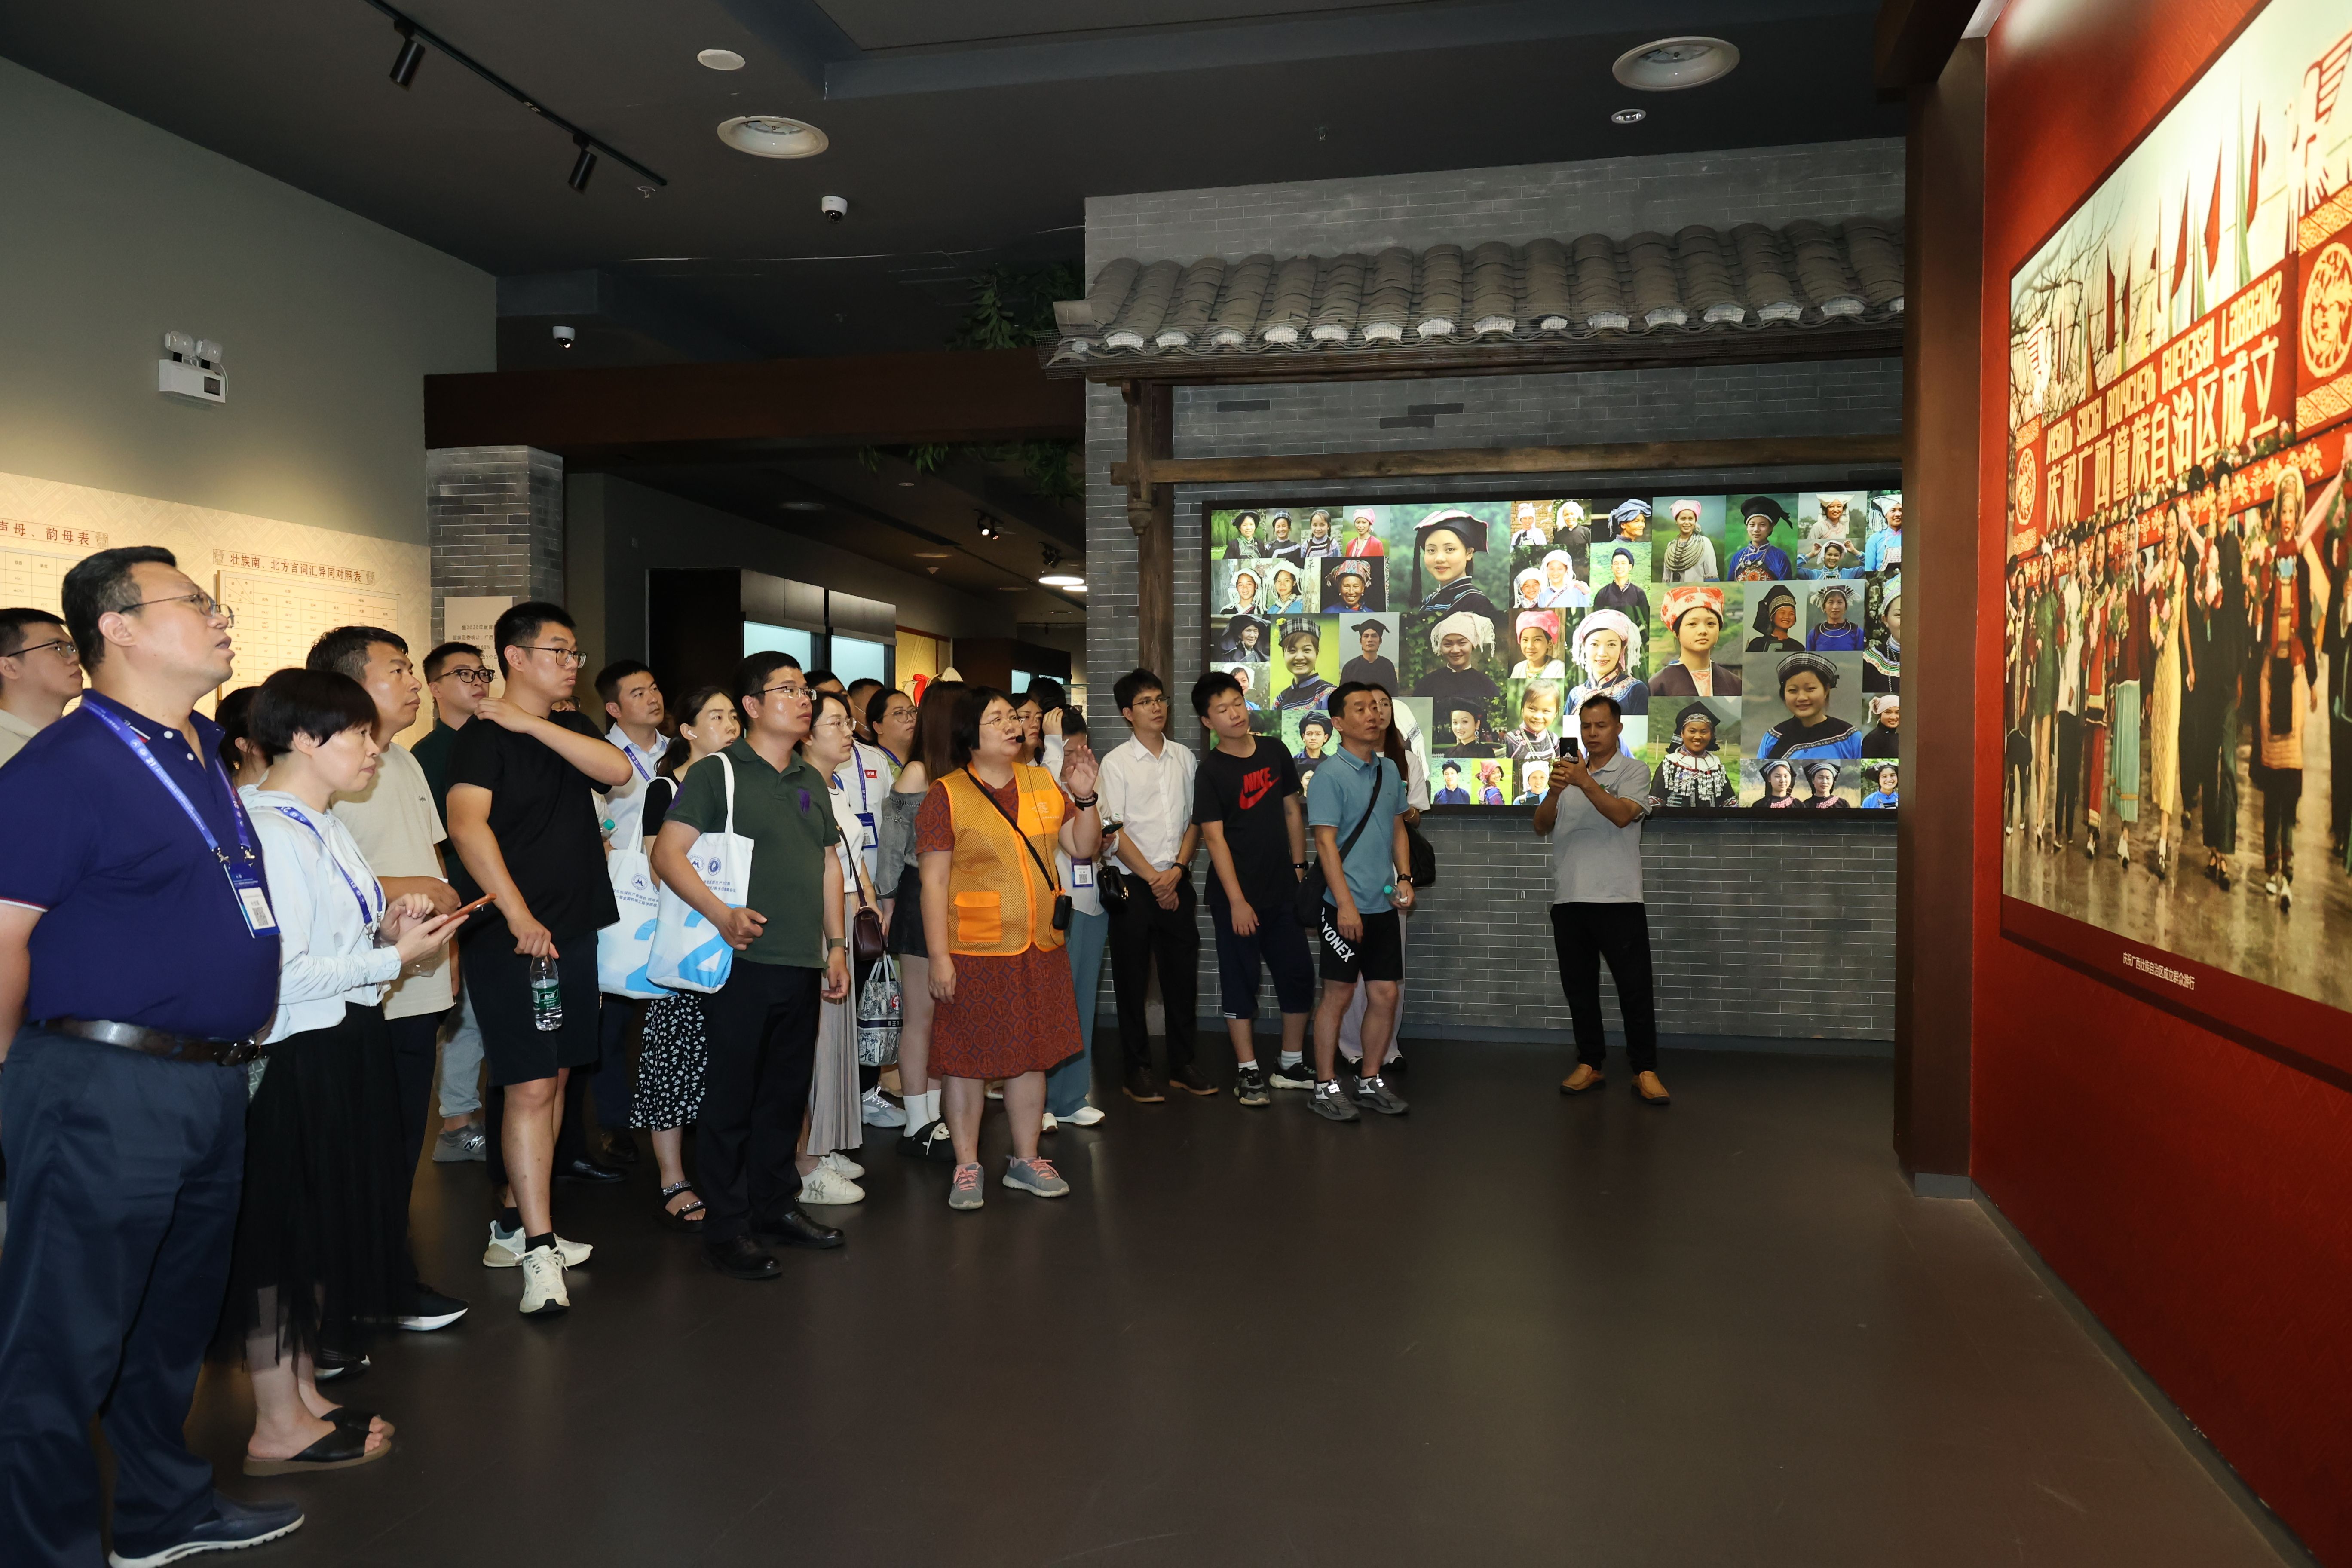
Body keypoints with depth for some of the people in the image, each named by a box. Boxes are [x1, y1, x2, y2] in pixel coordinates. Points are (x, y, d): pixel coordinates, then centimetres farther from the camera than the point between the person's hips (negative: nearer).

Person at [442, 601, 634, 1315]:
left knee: (552, 1079, 12)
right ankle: (539, 1251, -6)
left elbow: (617, 770, -4)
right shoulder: (483, 736, -7)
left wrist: (535, 724, -10)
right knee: (529, 1086, -10)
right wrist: (519, 917, -24)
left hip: (574, 929, 8)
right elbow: (468, 824, -20)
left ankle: (515, 1224, 23)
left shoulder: (570, 730, 15)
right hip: (512, 936, -8)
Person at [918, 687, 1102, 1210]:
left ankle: (1026, 1160, 25)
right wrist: (939, 956, -14)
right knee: (968, 1059, 3)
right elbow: (934, 882, -9)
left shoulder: (1043, 784, 9)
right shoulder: (947, 795, -6)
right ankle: (967, 1168, 16)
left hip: (1038, 949, 5)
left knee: (1032, 1054, 12)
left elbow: (1083, 848, 12)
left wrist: (1085, 797, -5)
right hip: (974, 950, -5)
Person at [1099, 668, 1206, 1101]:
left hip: (1176, 882, 4)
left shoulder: (1184, 758, 8)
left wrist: (1177, 870, -5)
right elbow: (1114, 830, -8)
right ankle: (1138, 1070, 13)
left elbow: (1195, 820, 9)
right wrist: (1153, 878, -10)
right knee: (1132, 979, 3)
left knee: (1182, 972, 8)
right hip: (1134, 884, -3)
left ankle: (1183, 1064, 20)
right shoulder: (1117, 763, -4)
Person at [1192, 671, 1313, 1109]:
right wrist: (1237, 900, -16)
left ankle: (1293, 1062, 23)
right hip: (1237, 893, -5)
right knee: (1240, 980, 4)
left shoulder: (1274, 753, 5)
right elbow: (1214, 837, -12)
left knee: (1299, 974, 8)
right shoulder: (1210, 771, -9)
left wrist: (1299, 866, 8)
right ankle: (1248, 1071, 14)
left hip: (1283, 888, 5)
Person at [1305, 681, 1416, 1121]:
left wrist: (1404, 878, 6)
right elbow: (1325, 842, -14)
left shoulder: (1389, 769, 10)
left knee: (1385, 995, 9)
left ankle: (1370, 1081, 23)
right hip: (1346, 906, -6)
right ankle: (1325, 1086, 13)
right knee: (1339, 995, 2)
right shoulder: (1330, 775, -11)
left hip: (1384, 904, 6)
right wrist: (1345, 904, -18)